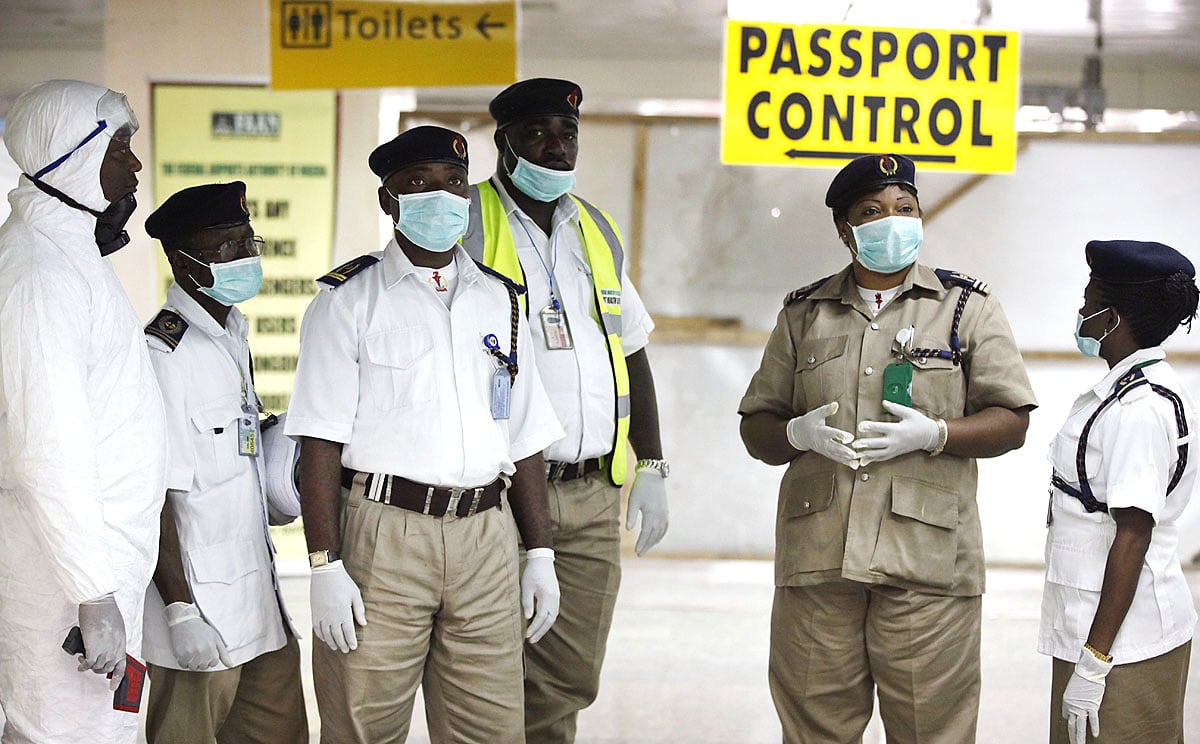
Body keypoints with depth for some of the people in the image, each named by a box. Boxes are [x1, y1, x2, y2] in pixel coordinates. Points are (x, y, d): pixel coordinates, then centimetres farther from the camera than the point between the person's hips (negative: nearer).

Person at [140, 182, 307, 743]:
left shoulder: (232, 333, 12)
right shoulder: (163, 354, -17)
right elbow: (153, 497, -19)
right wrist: (181, 609, -20)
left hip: (257, 597, 9)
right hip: (200, 610, -9)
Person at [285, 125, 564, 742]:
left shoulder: (499, 302, 17)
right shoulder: (350, 300, 2)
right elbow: (320, 443, -5)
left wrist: (541, 554, 11)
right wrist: (325, 566, -13)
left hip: (486, 536, 4)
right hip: (382, 534, -4)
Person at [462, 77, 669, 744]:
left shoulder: (599, 233, 16)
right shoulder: (466, 226, -3)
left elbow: (633, 356, 21)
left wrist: (652, 469, 15)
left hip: (593, 496, 5)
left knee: (570, 682, 8)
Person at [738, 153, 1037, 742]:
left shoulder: (967, 307, 9)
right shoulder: (804, 314, 16)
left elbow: (1010, 423, 4)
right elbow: (756, 428, 17)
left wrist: (933, 434, -13)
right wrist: (800, 434, -6)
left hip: (925, 562, -2)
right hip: (816, 556, 2)